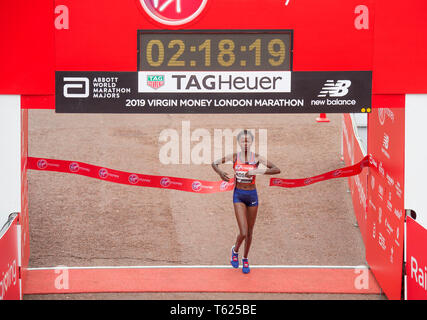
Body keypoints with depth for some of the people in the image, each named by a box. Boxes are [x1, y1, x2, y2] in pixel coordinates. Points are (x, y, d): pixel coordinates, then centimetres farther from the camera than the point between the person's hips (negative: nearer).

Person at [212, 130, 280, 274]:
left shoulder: (257, 158, -6)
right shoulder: (234, 157, -4)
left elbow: (277, 170, -13)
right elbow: (214, 163, 7)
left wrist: (257, 171, -25)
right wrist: (220, 173, -14)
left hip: (252, 195, 1)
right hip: (238, 196, -1)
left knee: (250, 232, 12)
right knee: (243, 233, -12)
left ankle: (245, 259, 34)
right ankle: (235, 250, 21)